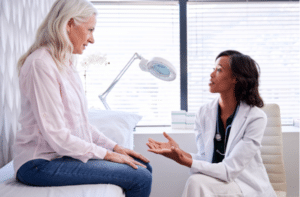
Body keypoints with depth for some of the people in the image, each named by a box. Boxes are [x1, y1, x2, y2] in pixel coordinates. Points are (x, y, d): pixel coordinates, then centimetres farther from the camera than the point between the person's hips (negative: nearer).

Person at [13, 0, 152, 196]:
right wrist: (107, 154, -13)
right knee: (140, 179, -18)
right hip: (42, 163, -9)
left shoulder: (67, 64, 13)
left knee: (144, 167, 4)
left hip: (66, 153, 9)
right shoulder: (41, 64, -18)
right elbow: (56, 135, -21)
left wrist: (115, 147, 7)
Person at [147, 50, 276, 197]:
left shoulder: (256, 117, -14)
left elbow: (230, 170, -18)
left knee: (197, 182, -28)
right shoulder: (204, 113, 0)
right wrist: (179, 151, -20)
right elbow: (206, 160, -2)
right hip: (215, 182, 4)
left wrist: (186, 161, -28)